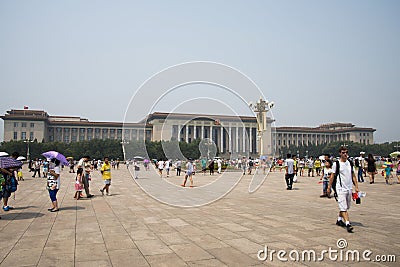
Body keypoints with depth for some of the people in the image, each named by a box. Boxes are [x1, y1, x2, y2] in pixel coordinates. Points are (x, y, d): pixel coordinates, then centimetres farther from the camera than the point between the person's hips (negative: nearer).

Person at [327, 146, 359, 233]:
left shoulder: (350, 163, 8)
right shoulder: (336, 164, -6)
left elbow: (353, 175, 13)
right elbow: (332, 176, -2)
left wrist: (356, 186, 8)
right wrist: (329, 187, -2)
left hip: (349, 188, 6)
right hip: (340, 188, -6)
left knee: (346, 207, 15)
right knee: (343, 207, -11)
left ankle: (339, 220, 31)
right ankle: (348, 224, -13)